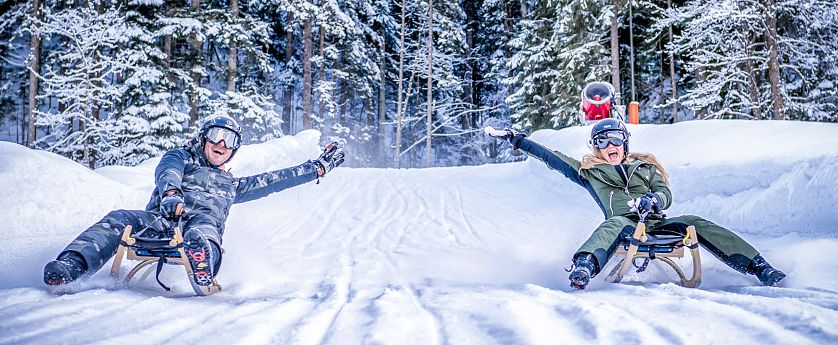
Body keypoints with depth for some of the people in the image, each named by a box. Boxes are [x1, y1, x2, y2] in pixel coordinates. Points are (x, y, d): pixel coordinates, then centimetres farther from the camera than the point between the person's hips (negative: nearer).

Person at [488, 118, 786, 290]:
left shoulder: (645, 167, 28)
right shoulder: (588, 172, 25)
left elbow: (666, 194, 12)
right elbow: (551, 158, 23)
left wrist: (650, 200, -12)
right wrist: (517, 139, 21)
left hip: (657, 223, 4)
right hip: (625, 226, -4)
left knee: (697, 224, -21)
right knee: (614, 224, -38)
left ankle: (758, 268, -24)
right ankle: (582, 271, -70)